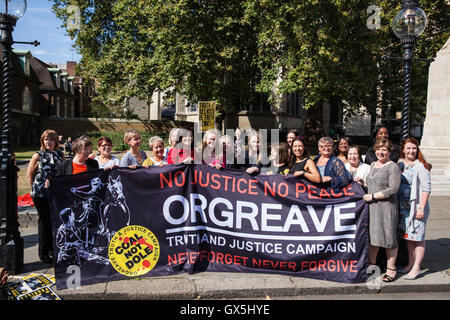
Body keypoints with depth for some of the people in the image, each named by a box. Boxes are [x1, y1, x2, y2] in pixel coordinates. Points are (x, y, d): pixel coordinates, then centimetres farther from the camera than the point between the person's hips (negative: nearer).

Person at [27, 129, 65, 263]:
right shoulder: (38, 156, -1)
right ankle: (43, 253, 14)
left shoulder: (60, 154, 8)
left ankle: (53, 249, 24)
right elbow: (29, 175, 3)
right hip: (41, 195, -3)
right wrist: (37, 188, 0)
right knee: (44, 222, 2)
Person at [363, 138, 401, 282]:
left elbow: (393, 189, -17)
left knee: (388, 236, 1)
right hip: (371, 206, 7)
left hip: (386, 206, -7)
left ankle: (391, 269, 12)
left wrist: (373, 196, -16)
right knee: (372, 235, 12)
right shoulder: (373, 165, 15)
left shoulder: (393, 167, -9)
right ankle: (371, 264, 24)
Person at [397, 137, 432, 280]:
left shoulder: (420, 165, -9)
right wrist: (397, 204, 9)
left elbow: (426, 188, -13)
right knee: (408, 236, 13)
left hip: (417, 206, -6)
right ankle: (410, 264, 23)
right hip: (403, 206, 6)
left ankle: (416, 268, 6)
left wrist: (421, 208, -18)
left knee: (418, 237, -1)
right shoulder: (400, 164, 8)